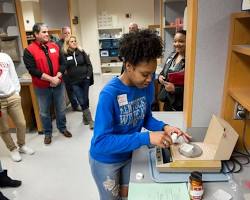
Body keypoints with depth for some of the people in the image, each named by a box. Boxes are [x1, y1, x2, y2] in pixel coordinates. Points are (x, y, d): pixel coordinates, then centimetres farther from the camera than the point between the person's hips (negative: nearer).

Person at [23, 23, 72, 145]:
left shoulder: (55, 46, 4)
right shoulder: (29, 50, -9)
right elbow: (32, 70, -17)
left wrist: (57, 77, -13)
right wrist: (51, 79, -21)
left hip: (58, 84, 3)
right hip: (42, 87, -3)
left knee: (61, 109, 15)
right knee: (44, 112, 11)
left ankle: (62, 128, 36)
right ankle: (47, 133, 30)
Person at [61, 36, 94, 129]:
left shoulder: (81, 52, 3)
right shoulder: (64, 54, -2)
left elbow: (89, 64, 4)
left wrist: (88, 76, -4)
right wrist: (68, 79, -9)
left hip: (85, 80, 2)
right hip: (74, 82, -2)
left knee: (85, 100, 10)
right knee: (82, 101, -4)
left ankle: (85, 117, 30)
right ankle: (90, 120, 7)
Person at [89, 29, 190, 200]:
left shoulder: (146, 85, -14)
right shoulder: (109, 94, -33)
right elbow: (101, 141, -36)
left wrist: (164, 127, -20)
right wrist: (147, 138, -41)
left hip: (128, 155, 5)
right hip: (105, 160, -5)